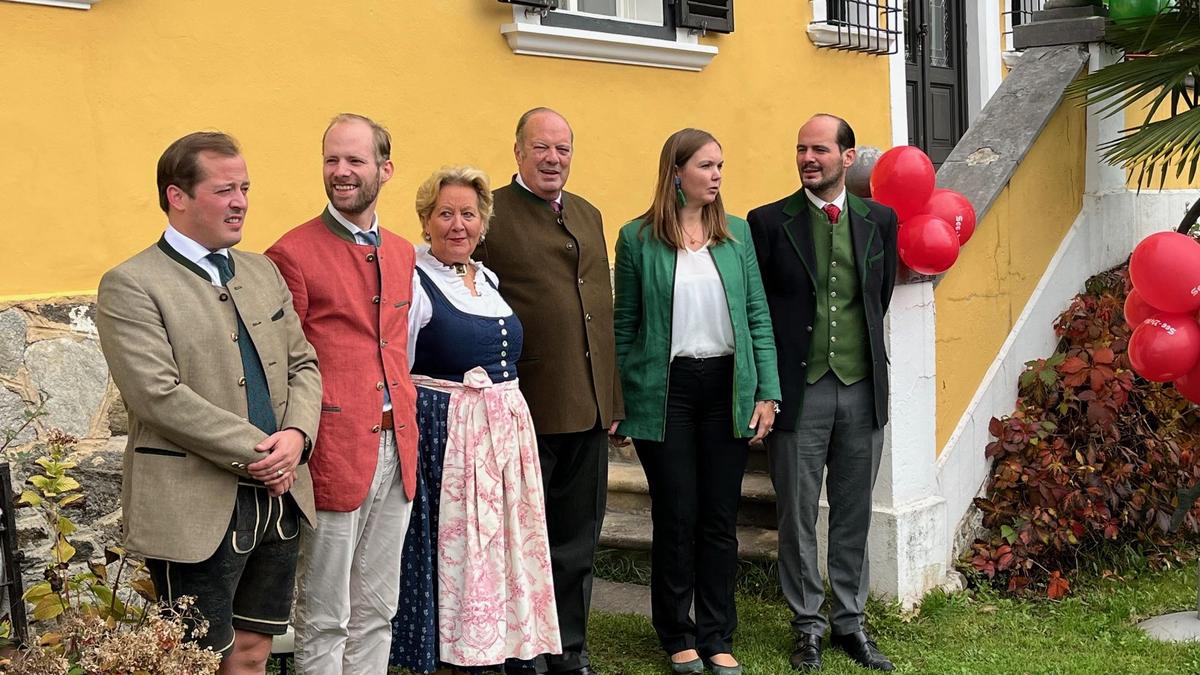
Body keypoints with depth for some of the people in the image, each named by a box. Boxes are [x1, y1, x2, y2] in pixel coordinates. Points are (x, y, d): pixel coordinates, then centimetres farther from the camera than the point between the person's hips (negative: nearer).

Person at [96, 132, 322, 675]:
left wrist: (296, 435, -7)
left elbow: (303, 364, 13)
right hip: (198, 508, -6)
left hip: (279, 497, 6)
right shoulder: (131, 285, -8)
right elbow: (159, 396, -17)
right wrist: (258, 452, -16)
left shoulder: (263, 272, 13)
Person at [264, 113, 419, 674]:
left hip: (396, 451, 6)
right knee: (325, 619, 5)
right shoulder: (294, 254, -9)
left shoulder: (401, 253, 12)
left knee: (377, 612, 16)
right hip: (334, 454, -6)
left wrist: (406, 429, 15)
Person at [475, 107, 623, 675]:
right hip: (527, 410, -6)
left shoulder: (588, 216, 15)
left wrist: (612, 396, 15)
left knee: (576, 542, 16)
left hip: (588, 412, 7)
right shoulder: (490, 214, -7)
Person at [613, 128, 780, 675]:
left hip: (727, 387, 3)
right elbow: (624, 326, 2)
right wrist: (618, 404, 0)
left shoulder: (737, 234, 7)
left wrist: (767, 392, 1)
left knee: (721, 518, 7)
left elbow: (757, 316, 7)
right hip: (666, 389, -2)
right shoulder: (638, 239, -1)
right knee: (676, 517, 4)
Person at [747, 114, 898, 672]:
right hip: (798, 391, -2)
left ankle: (849, 622, 24)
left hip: (862, 390, 3)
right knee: (798, 515, 5)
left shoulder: (879, 220, 7)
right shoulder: (769, 222, -2)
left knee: (853, 515, 11)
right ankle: (808, 625, 19)